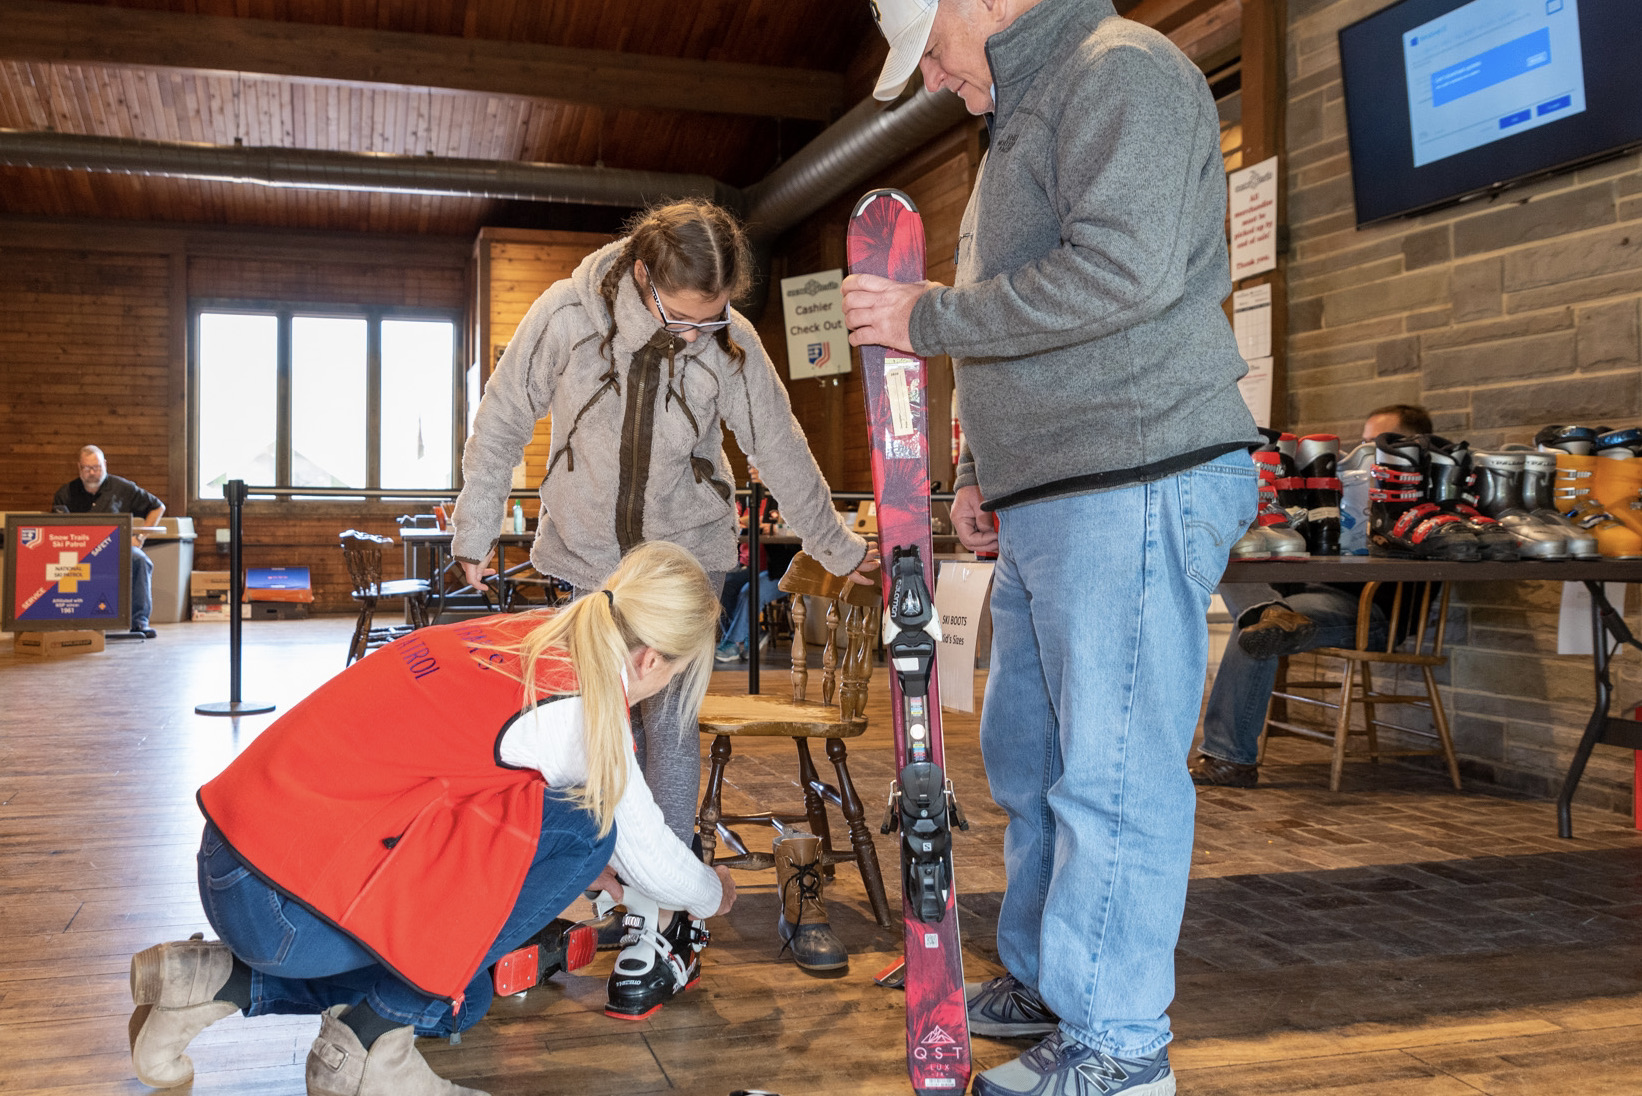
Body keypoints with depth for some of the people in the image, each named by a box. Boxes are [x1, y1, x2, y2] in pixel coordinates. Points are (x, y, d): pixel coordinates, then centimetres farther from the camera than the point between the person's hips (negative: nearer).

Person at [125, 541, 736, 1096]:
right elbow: (651, 856, -1)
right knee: (581, 829, -11)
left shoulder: (522, 634, 8)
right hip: (281, 899, -9)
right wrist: (711, 896, 22)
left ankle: (222, 981, 18)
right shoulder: (580, 706, -16)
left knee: (462, 1002, 23)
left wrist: (591, 869, 37)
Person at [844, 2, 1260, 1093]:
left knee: (1113, 772, -5)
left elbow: (1120, 271, -22)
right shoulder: (1026, 114, 25)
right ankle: (1045, 979, 30)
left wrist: (930, 319, -13)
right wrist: (984, 469, 23)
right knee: (1029, 759, 16)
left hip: (1138, 484, -10)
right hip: (1047, 504, 11)